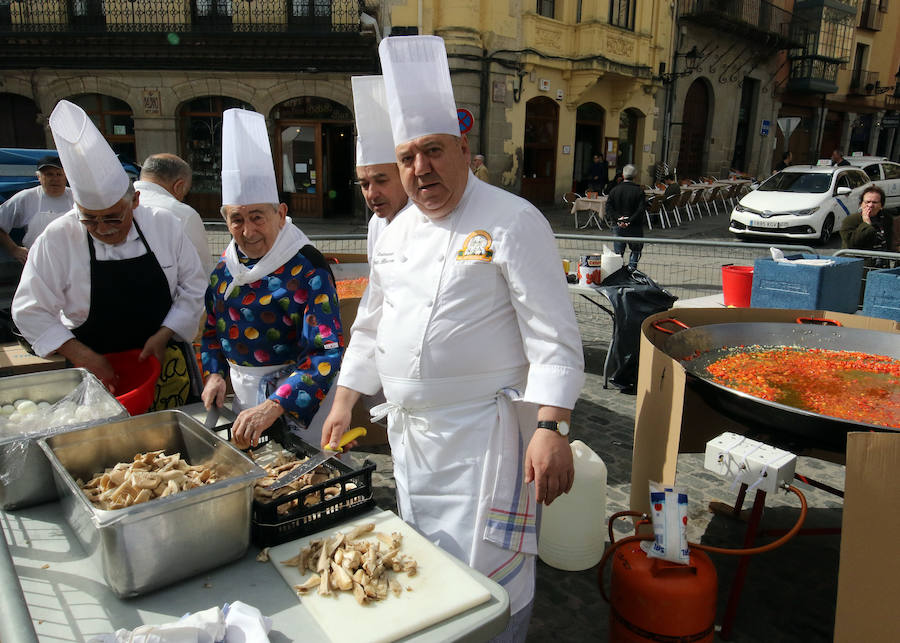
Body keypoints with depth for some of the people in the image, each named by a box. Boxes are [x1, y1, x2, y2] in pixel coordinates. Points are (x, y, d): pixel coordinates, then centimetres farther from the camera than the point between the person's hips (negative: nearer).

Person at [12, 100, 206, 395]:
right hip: (94, 371, -1)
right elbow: (30, 311, -5)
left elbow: (193, 287, 1)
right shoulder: (57, 238, -10)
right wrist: (81, 355, -15)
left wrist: (164, 335, -10)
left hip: (160, 362, 1)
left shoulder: (164, 225, -6)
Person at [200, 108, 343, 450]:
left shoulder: (306, 269, -22)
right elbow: (213, 326, 16)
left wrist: (274, 406, -38)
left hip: (293, 393, -6)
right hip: (241, 391, 7)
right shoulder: (226, 265, 1)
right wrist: (215, 374, 1)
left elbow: (328, 351, -30)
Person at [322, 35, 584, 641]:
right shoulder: (396, 233, 9)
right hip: (410, 430, 7)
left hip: (482, 431, -6)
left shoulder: (513, 222, -13)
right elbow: (371, 328, 17)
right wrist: (343, 403, 14)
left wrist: (552, 429, -23)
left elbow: (553, 336, -16)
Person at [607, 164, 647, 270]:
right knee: (635, 250, 11)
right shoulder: (639, 191, -6)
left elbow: (608, 208, -5)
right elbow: (641, 209, -14)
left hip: (618, 227, 2)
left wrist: (617, 219, -11)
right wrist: (630, 220, -15)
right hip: (635, 227, -2)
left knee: (618, 253, 8)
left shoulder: (615, 190, 2)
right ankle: (631, 269, 2)